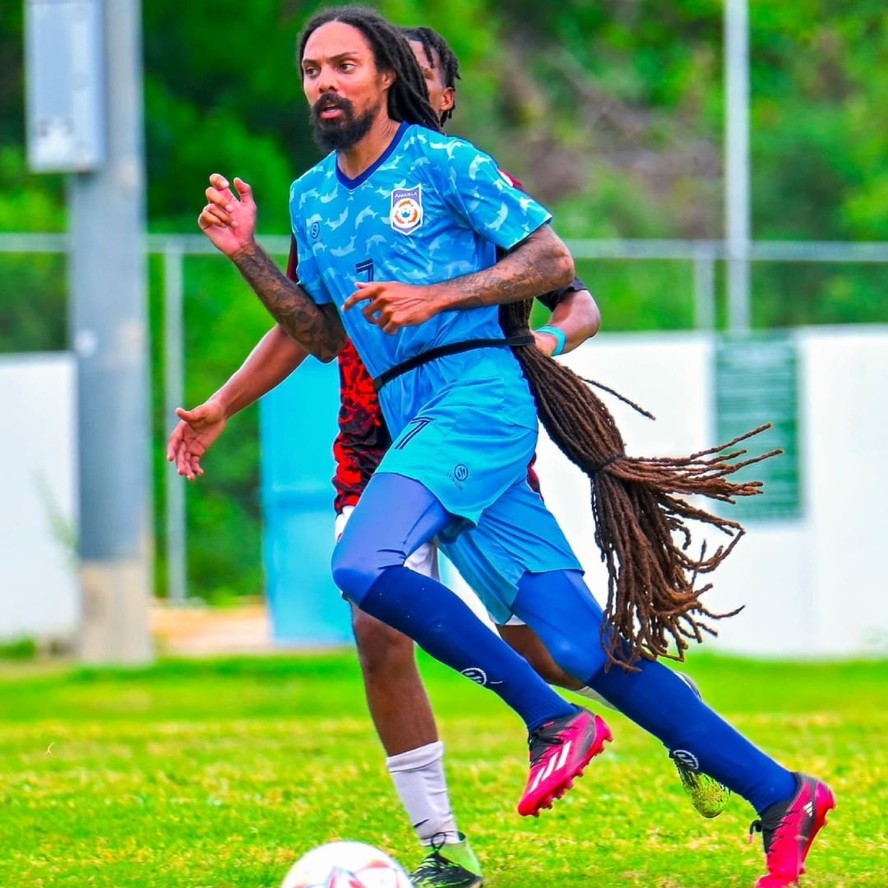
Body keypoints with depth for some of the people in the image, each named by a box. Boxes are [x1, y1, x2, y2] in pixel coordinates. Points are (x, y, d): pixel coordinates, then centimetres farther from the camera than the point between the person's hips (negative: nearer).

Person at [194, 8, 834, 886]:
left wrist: (436, 297, -12)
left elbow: (553, 260, -3)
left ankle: (551, 719, -15)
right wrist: (248, 255, 13)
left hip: (476, 392, -6)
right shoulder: (311, 197, 19)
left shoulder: (442, 161, -1)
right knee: (583, 647, -2)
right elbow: (322, 336, 25)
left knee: (362, 562, -27)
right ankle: (780, 795, 1)